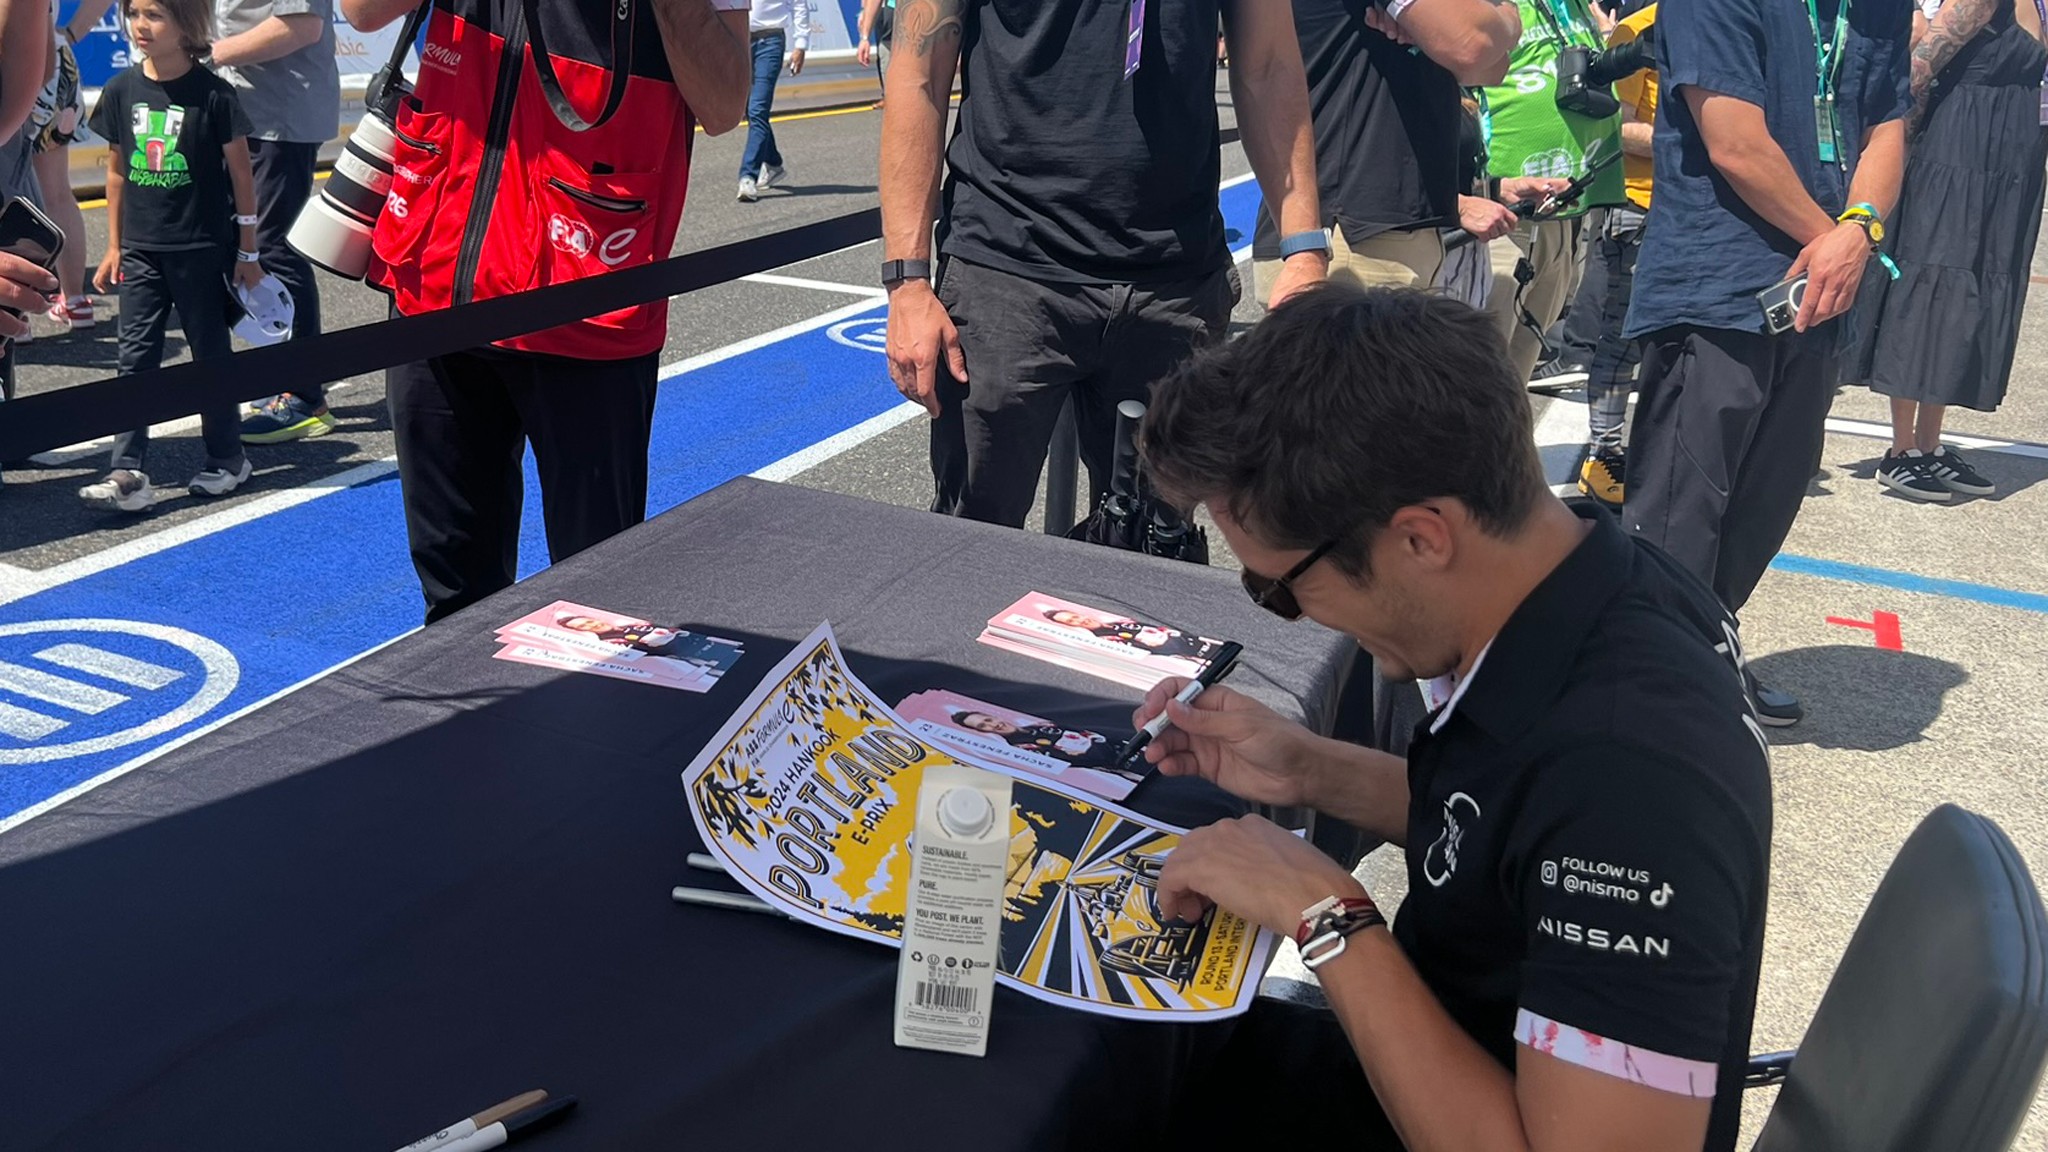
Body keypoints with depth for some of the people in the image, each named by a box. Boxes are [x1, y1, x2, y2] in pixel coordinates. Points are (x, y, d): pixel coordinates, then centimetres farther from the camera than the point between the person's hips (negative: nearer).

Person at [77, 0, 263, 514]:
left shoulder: (212, 94, -10)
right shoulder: (121, 91, 2)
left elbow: (240, 174, -4)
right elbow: (117, 172, 10)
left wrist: (248, 253, -2)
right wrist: (114, 248, 11)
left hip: (202, 249, -4)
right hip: (141, 251, 4)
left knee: (211, 353, 8)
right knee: (135, 357, -1)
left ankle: (227, 460, 22)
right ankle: (129, 473, -2)